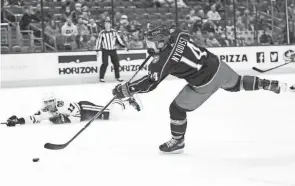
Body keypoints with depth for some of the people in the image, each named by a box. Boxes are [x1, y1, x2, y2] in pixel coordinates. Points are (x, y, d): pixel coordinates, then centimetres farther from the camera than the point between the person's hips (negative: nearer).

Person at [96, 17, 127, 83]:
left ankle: (117, 77, 15)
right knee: (105, 64, -12)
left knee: (116, 63, 2)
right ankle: (101, 78, -4)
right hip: (105, 50, -3)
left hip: (113, 50, 3)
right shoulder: (102, 33, -4)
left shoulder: (114, 32, 3)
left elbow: (119, 39, 11)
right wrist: (97, 50, -3)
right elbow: (99, 41, 1)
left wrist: (123, 46, 8)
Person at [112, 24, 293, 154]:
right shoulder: (177, 35, -2)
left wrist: (125, 89, -17)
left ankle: (177, 142, 23)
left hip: (204, 83, -7)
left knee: (177, 108, 8)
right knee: (237, 83, 35)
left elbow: (150, 83, -22)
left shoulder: (164, 60, -22)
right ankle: (272, 85, 36)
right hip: (217, 64, 7)